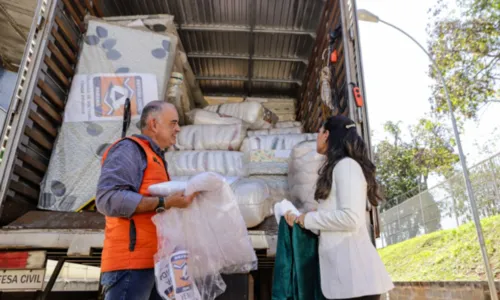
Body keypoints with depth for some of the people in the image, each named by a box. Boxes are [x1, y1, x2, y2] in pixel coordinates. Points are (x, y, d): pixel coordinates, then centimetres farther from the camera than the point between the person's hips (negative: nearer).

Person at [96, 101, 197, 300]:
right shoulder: (130, 149, -4)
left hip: (153, 262, 9)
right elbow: (108, 199, -19)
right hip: (131, 261, -9)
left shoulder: (156, 159, 23)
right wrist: (164, 204, -21)